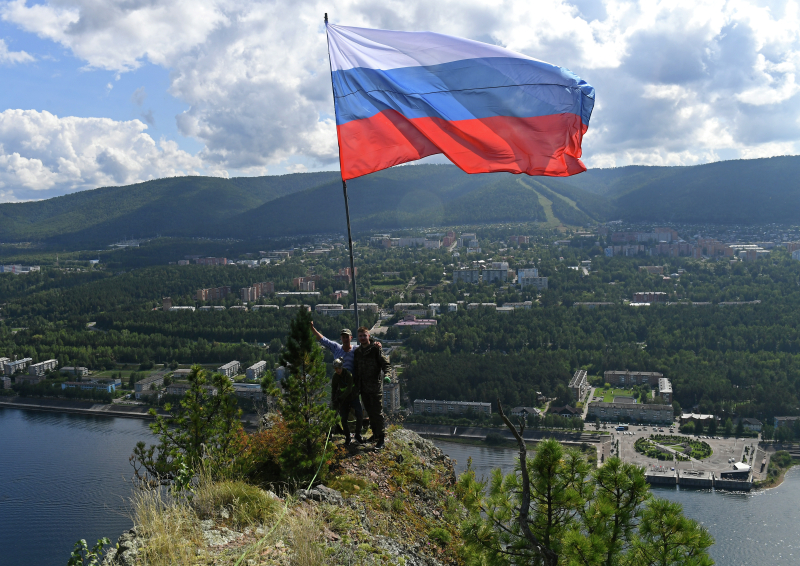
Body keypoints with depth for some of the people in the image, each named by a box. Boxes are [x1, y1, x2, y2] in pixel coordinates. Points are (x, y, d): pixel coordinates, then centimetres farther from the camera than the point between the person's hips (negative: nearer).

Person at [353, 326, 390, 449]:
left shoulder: (376, 348, -5)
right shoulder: (357, 352, 12)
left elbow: (385, 363, -10)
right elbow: (355, 369, 19)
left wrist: (386, 374, -28)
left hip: (375, 387, -6)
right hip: (363, 388, 6)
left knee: (378, 412, -5)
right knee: (370, 412, 14)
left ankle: (381, 438, 0)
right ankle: (375, 434, 27)